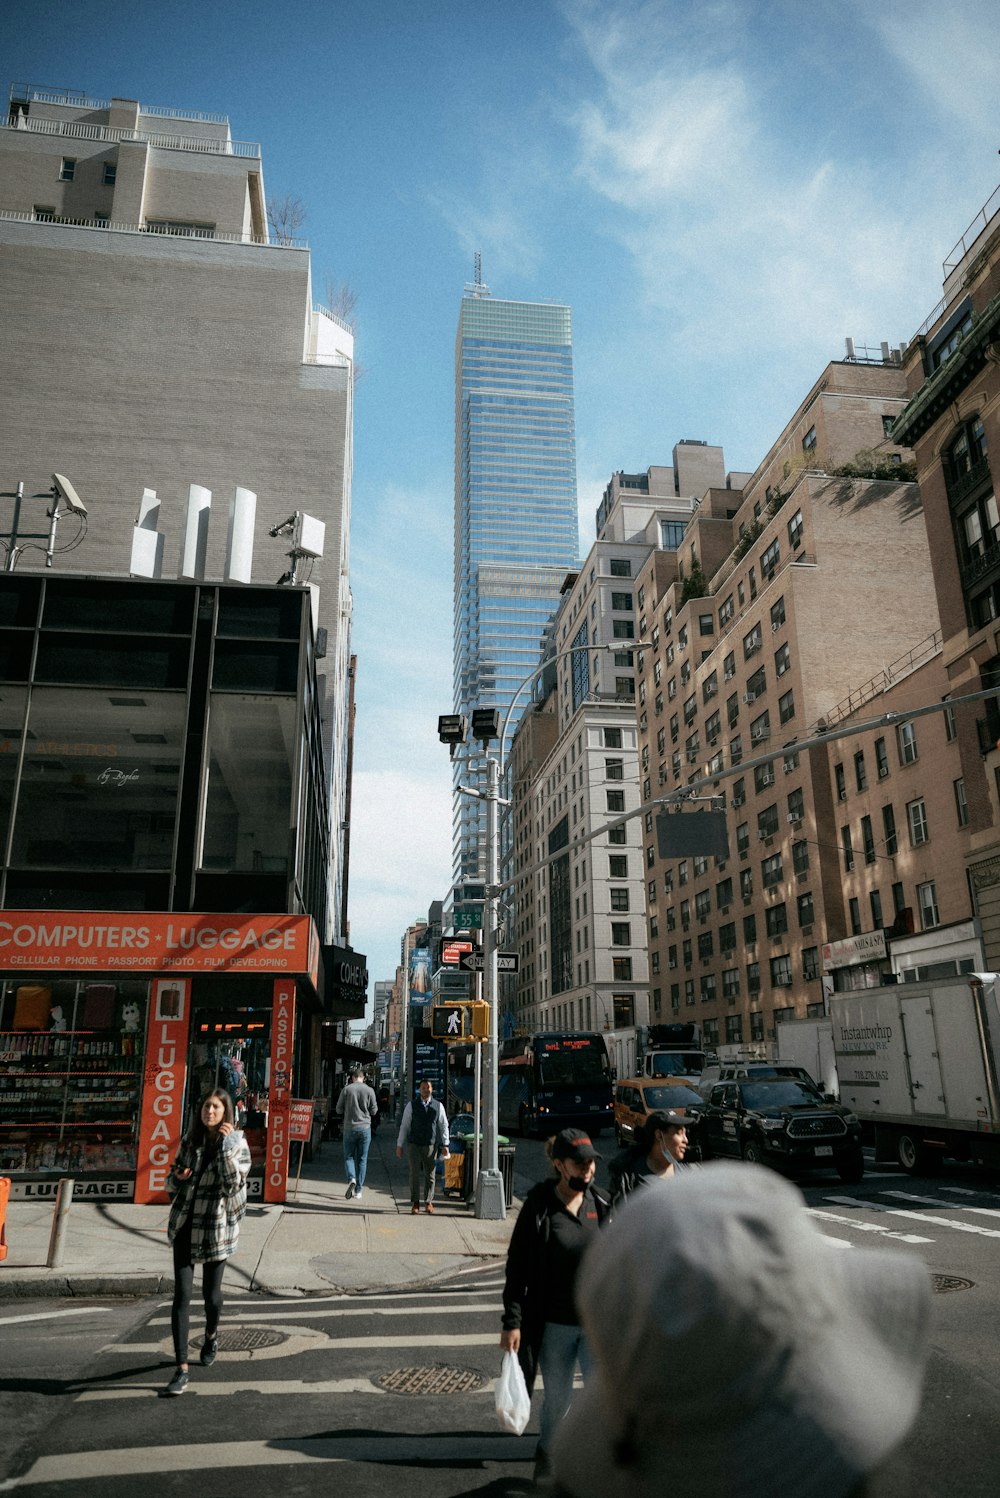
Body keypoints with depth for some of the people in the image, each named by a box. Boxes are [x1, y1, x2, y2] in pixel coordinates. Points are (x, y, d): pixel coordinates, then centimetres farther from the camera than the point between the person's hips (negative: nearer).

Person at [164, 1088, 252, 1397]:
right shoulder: (190, 1140, 4)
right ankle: (182, 1369, 1)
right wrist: (177, 1177, -9)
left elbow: (234, 1183, -23)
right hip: (185, 1224, 3)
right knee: (182, 1294, -5)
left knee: (211, 1293, 9)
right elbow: (171, 1182, 15)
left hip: (216, 1228, -3)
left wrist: (226, 1145, -28)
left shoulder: (236, 1143, -9)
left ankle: (211, 1336, 41)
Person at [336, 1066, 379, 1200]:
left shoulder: (347, 1089, -5)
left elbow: (339, 1109, 0)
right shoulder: (369, 1090, -3)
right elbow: (374, 1111, 1)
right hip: (365, 1127, 1)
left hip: (349, 1127, -1)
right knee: (362, 1159, 8)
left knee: (349, 1156, 10)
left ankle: (351, 1178, -16)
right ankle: (358, 1191, 8)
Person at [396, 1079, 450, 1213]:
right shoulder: (411, 1105, -1)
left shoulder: (438, 1106, 3)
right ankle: (415, 1203, 9)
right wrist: (399, 1145, 1)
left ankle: (428, 1202, 22)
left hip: (431, 1145, 1)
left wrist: (445, 1144, 2)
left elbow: (444, 1126, 7)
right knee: (414, 1174, -2)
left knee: (430, 1175, 7)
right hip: (414, 1145, -1)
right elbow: (404, 1125, 2)